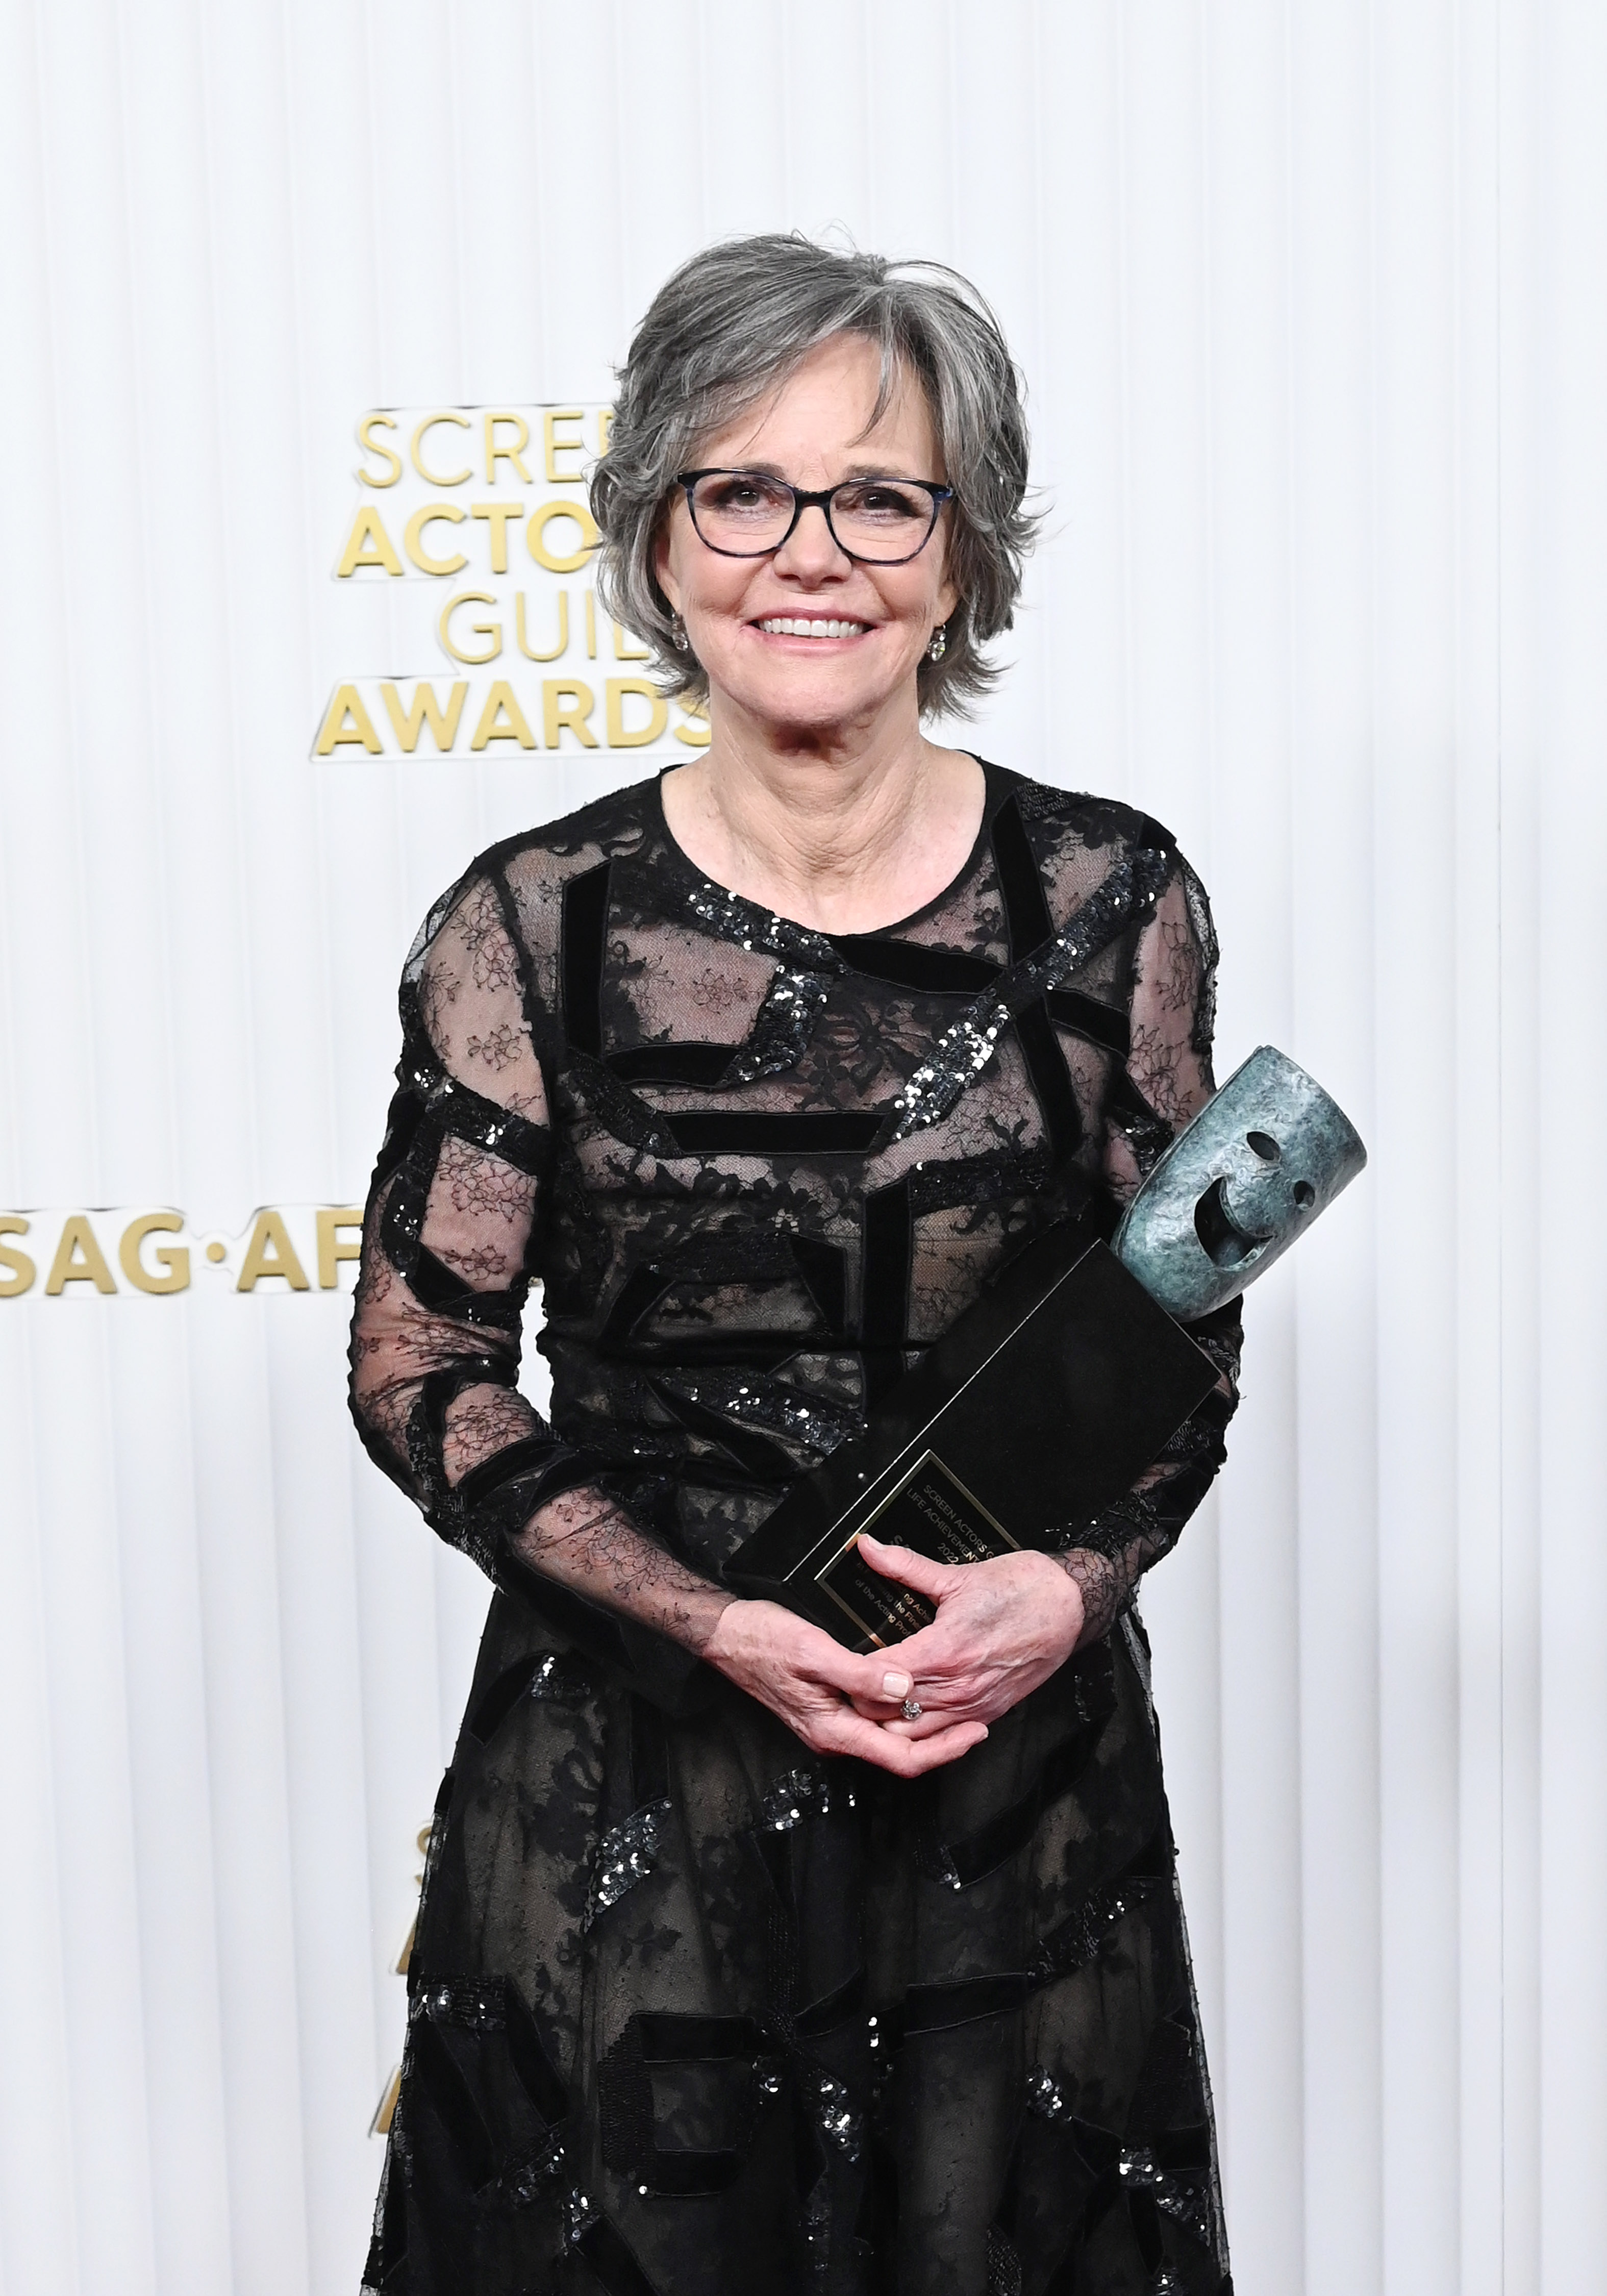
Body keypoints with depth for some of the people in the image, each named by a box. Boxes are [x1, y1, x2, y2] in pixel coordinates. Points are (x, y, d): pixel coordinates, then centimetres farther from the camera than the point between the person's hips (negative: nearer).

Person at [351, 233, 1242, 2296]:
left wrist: (1070, 1587, -14)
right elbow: (418, 1369, -4)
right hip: (631, 1792, -1)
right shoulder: (532, 925, -9)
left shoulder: (1112, 901, -6)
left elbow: (1188, 1336, 4)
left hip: (1022, 1767, 1)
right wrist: (709, 1618, -15)